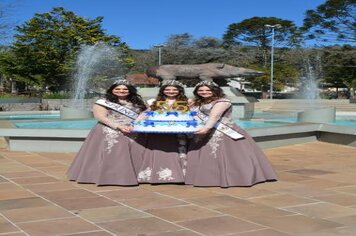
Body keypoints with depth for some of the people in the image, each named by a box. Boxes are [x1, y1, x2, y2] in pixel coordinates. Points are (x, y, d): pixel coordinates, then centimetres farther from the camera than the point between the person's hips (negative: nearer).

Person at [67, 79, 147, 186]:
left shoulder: (137, 103, 16)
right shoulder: (103, 102, 1)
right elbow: (100, 117, -10)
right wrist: (119, 126, -20)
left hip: (134, 135, 4)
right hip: (110, 134, -4)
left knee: (135, 156, -1)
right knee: (111, 156, -10)